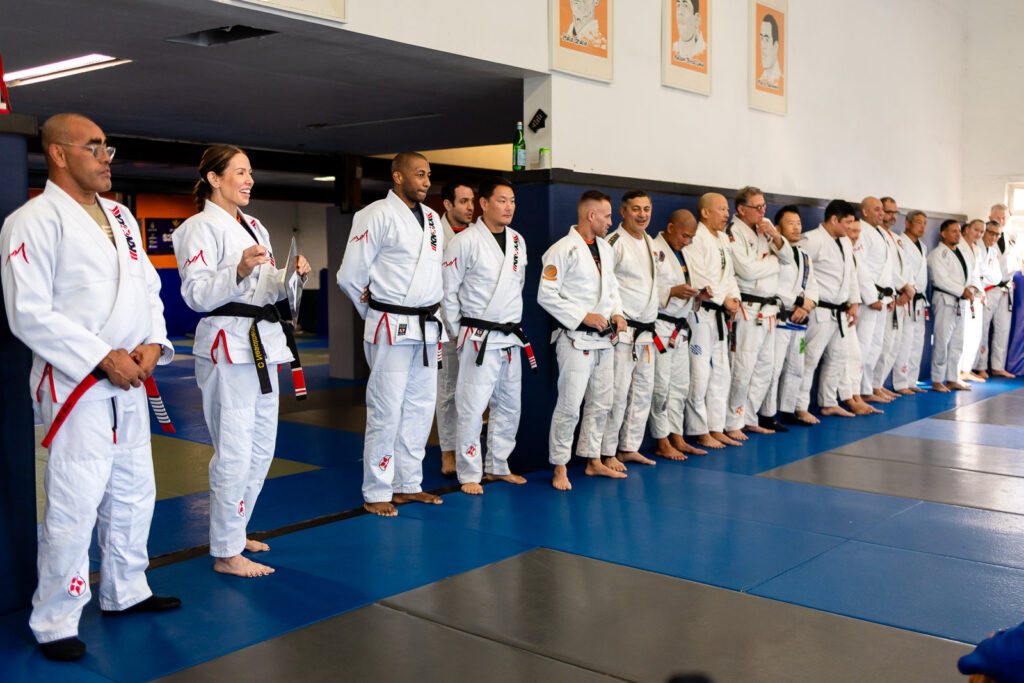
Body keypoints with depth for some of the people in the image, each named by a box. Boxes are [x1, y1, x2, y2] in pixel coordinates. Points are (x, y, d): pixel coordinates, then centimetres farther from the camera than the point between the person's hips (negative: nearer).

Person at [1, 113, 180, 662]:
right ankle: (54, 622, 11)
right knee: (74, 505, -6)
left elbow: (148, 288, 16)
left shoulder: (119, 217, 14)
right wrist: (102, 360, -18)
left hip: (129, 379, 8)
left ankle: (125, 592, 35)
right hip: (74, 385, -8)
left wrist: (153, 344, -2)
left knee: (133, 492, 17)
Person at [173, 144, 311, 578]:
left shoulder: (255, 228, 18)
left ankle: (233, 531, 31)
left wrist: (291, 275, 0)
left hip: (263, 343, 9)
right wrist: (239, 271, -28)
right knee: (234, 452, -7)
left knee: (261, 446, 15)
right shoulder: (201, 228, -8)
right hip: (226, 346, -9)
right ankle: (225, 553, 5)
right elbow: (196, 295, -15)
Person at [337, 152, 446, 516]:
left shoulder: (432, 218, 14)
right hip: (392, 329, -7)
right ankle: (376, 493, 7)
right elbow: (350, 275, -8)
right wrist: (377, 312, 2)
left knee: (420, 406, 11)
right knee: (386, 410, -5)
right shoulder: (377, 215, -9)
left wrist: (437, 314, 14)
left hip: (428, 328, 7)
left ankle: (408, 485, 23)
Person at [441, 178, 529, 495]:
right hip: (479, 338, -7)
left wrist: (511, 322, 17)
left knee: (509, 406, 14)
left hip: (511, 338, 7)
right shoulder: (465, 241, -11)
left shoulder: (518, 241, 9)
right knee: (472, 408, -6)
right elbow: (448, 291, -7)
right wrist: (458, 332, -4)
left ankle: (497, 466, 28)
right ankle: (470, 474, 6)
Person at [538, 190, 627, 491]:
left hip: (603, 338, 8)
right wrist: (584, 316, -17)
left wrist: (617, 313, 5)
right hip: (575, 338, -8)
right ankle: (559, 468, 5)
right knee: (569, 404, -7)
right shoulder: (563, 250, -12)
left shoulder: (606, 248, 14)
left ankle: (593, 460, 27)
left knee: (601, 403, 14)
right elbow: (546, 295, -15)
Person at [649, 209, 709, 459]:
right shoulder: (654, 251, -11)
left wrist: (697, 297, 5)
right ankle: (662, 443, 3)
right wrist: (673, 292, -25)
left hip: (680, 328, 9)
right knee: (660, 385, -5)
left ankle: (677, 438, 21)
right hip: (660, 327, -9)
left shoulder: (680, 254, 18)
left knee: (680, 385, 12)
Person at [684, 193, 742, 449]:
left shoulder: (723, 238, 17)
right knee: (699, 374, -6)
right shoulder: (694, 238, -13)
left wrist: (735, 298, 1)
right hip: (700, 313, -10)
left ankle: (716, 429, 22)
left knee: (721, 373, 13)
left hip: (720, 314, 10)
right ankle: (700, 433, 4)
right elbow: (698, 279, -19)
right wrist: (724, 300, -12)